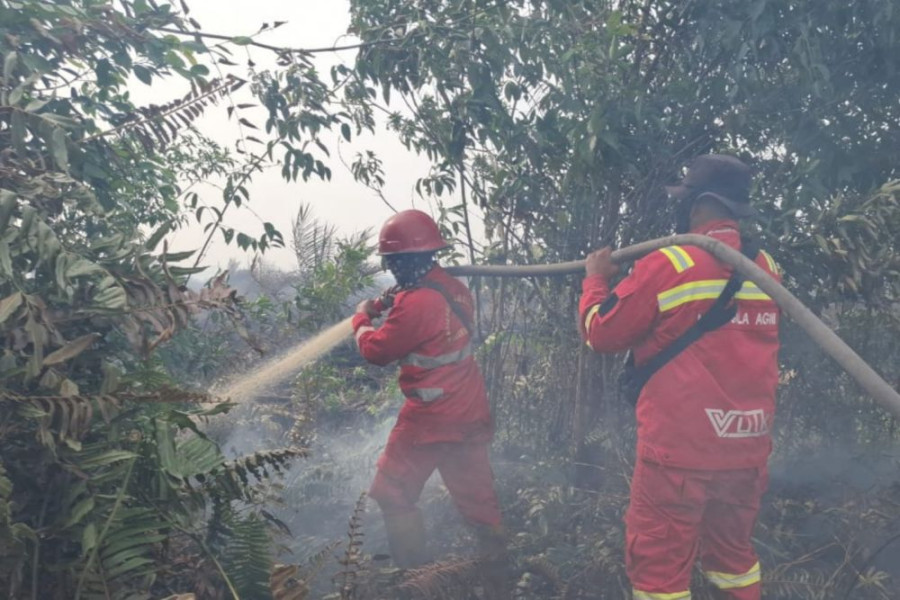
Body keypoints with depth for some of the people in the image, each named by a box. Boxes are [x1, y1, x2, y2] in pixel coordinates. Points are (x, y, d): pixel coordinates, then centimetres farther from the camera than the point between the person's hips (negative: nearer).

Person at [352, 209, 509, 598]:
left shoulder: (416, 302, -21)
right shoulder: (454, 289, 4)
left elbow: (375, 351, -10)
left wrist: (361, 318, 8)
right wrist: (393, 305, 12)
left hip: (431, 419, -8)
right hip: (470, 415, 8)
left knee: (392, 495, 10)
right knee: (478, 500, 15)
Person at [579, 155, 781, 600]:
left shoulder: (669, 264, -13)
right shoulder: (767, 267, 5)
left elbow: (600, 333, -6)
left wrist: (595, 280, 12)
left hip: (680, 448, -6)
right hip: (747, 447, 7)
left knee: (658, 563, 6)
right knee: (732, 552, 23)